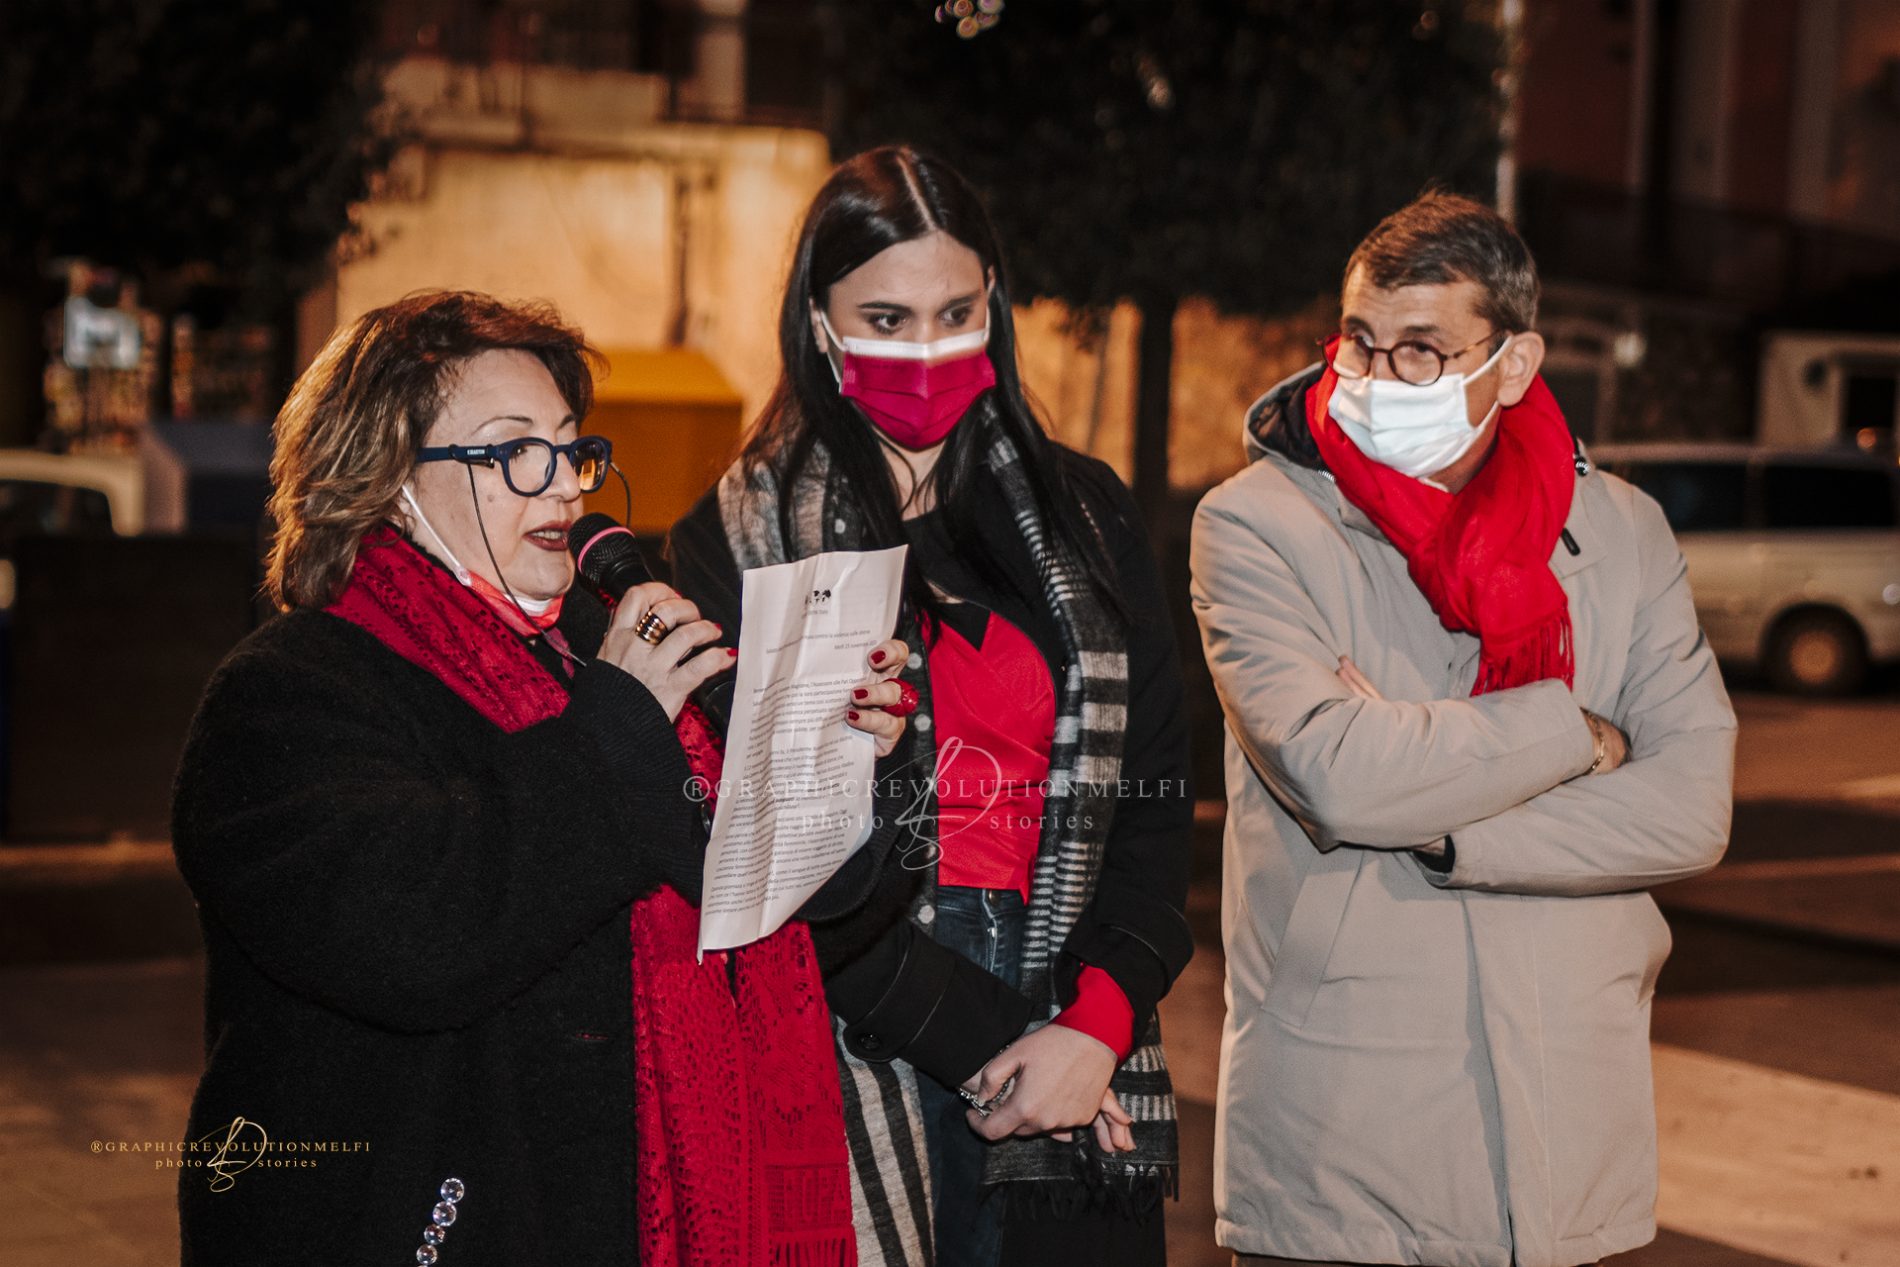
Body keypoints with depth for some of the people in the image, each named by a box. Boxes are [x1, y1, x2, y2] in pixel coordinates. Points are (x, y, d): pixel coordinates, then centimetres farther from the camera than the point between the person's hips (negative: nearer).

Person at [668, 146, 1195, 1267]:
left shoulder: (1085, 517, 10)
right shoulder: (739, 544, 0)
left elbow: (1156, 788, 6)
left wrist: (1097, 1022, -8)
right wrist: (974, 1040, -11)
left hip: (1078, 1059, 3)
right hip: (851, 1070, -2)